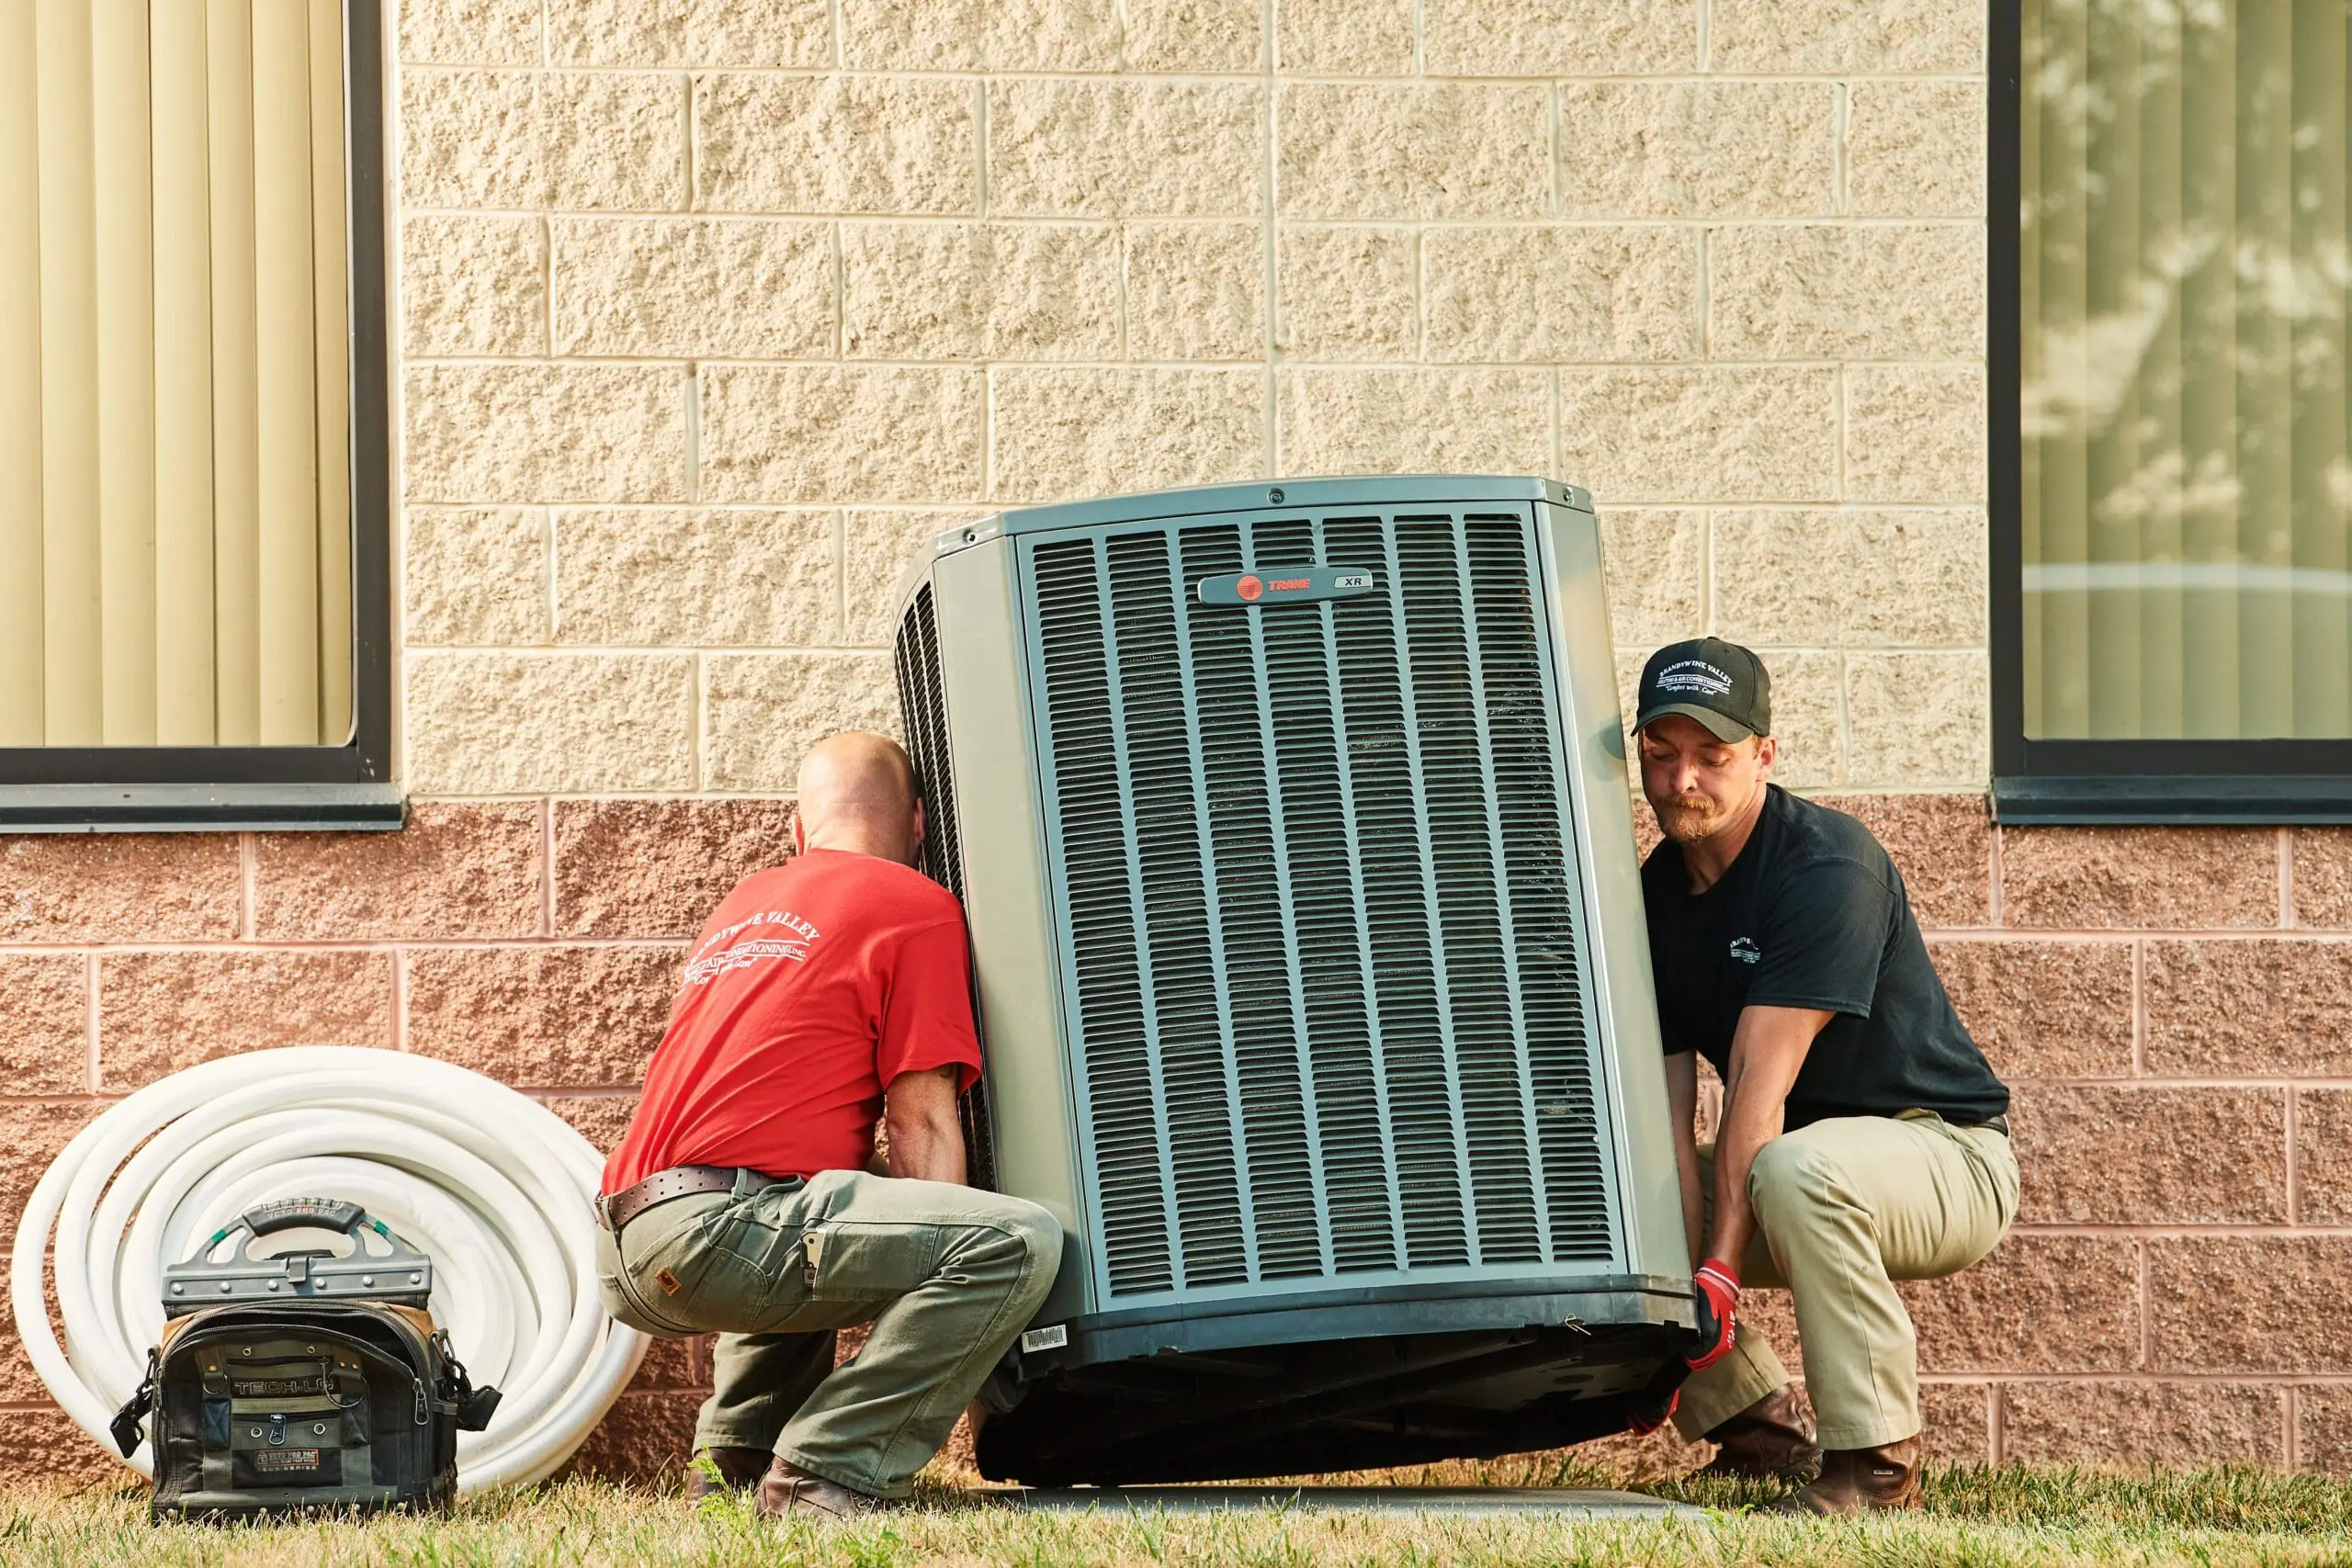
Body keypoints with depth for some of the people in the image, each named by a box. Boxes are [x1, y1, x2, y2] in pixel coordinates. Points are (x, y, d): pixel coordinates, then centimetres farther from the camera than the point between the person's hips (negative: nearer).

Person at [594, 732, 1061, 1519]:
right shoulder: (914, 907, 5)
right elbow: (921, 1123, -1)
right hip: (709, 1231, -9)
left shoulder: (744, 902, 28)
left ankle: (736, 1455, 22)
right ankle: (828, 1472, -19)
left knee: (812, 1235, 40)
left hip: (623, 1248, 9)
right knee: (1018, 1242, -17)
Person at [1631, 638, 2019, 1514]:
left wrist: (1721, 1272, -32)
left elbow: (1759, 1085, -28)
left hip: (1947, 1154, -8)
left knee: (1795, 1168, -38)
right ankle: (1759, 1427, 8)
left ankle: (1876, 1461, -26)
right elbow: (1666, 1116, -8)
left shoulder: (1827, 867, -21)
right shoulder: (1655, 894, 0)